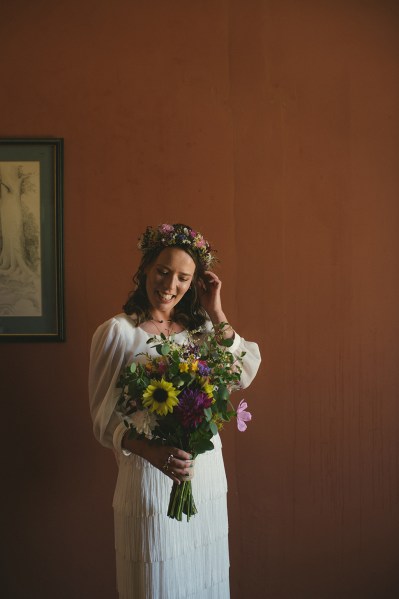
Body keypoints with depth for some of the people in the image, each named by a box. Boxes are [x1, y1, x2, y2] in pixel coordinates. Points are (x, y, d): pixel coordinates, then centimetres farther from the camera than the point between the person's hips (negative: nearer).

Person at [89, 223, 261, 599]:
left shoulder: (201, 327, 5)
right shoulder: (116, 332, -10)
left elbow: (244, 374, -5)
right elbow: (106, 419, -11)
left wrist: (216, 314, -7)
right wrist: (152, 452, -29)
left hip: (206, 471, 5)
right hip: (149, 471, -4)